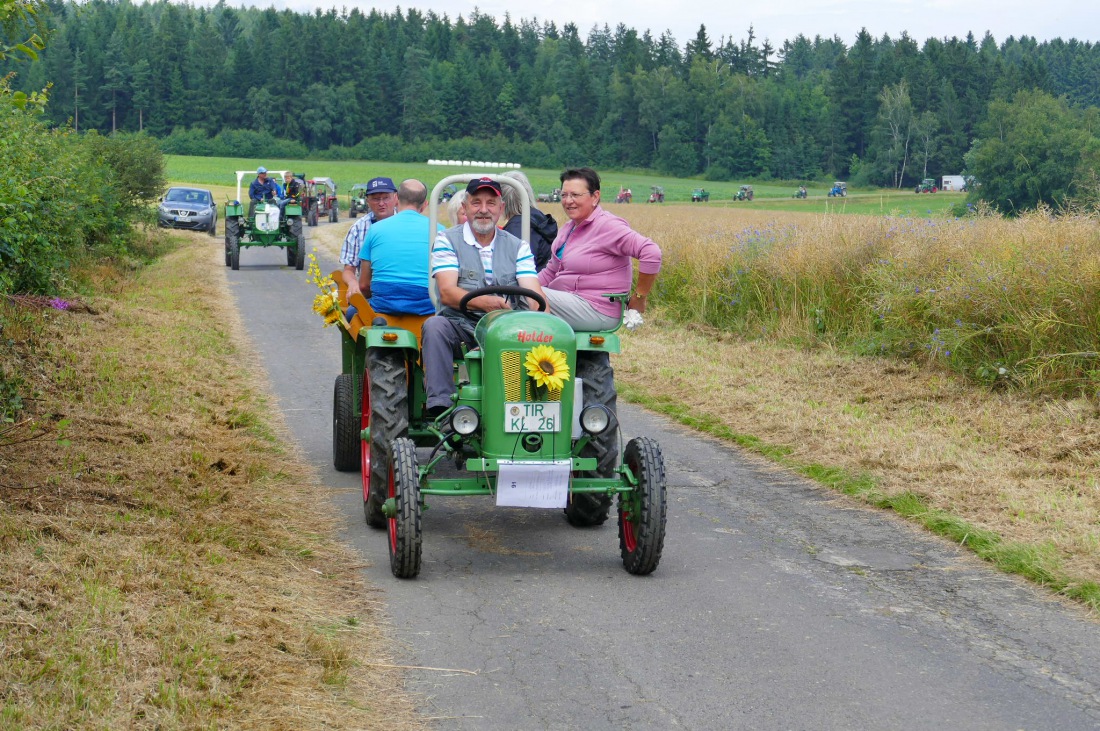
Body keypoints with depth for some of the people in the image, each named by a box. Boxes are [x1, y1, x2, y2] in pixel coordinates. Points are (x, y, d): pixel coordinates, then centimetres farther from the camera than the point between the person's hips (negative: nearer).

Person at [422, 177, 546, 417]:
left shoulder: (518, 247, 14)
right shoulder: (447, 241, 6)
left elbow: (534, 293, 1)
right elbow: (447, 293, -9)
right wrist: (484, 302, -29)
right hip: (461, 325, -2)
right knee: (434, 325, -33)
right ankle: (439, 407, -37)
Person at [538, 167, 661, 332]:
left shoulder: (606, 226, -12)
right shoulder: (567, 229, 18)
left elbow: (651, 253, -21)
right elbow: (551, 272, 23)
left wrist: (639, 298, -15)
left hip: (597, 311, -9)